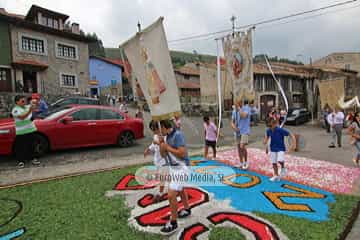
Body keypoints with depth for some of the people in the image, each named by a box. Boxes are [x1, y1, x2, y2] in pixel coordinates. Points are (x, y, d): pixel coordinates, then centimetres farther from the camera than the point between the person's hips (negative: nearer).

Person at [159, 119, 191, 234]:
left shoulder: (177, 135, -22)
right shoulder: (168, 136, 4)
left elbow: (182, 153, -30)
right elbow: (163, 155, 10)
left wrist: (167, 147, -21)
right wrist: (161, 144, -8)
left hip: (181, 168, -10)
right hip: (173, 168, 10)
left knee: (171, 195, -8)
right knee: (180, 190, 26)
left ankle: (173, 223, 10)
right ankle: (187, 210, 48)